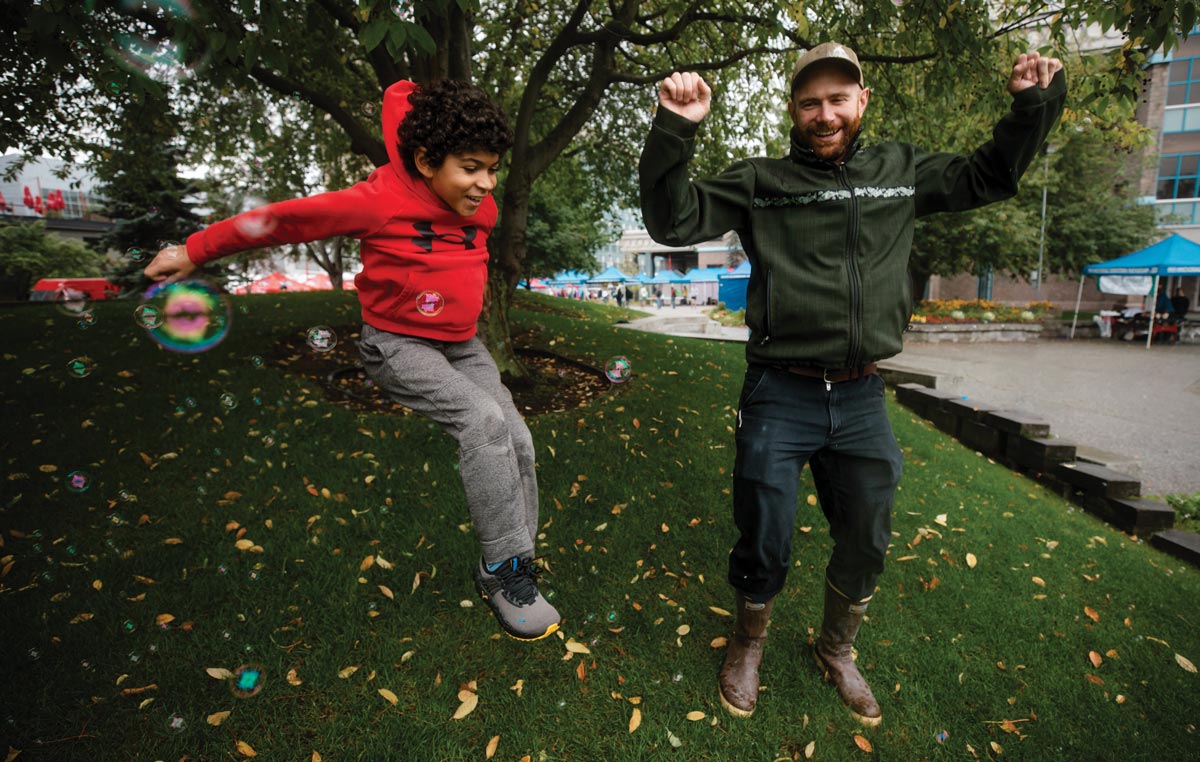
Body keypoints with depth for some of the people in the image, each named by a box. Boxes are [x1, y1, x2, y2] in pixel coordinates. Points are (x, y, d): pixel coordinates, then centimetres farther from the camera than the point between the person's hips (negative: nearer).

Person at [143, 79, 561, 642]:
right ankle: (501, 568, -16)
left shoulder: (481, 209, -3)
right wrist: (196, 251, -2)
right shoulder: (381, 201, -19)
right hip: (397, 344, -6)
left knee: (516, 440, -7)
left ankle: (516, 567, 6)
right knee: (483, 421, -29)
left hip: (460, 344, 7)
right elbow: (286, 218, -10)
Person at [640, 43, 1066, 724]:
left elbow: (989, 177, 25)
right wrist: (675, 130, -19)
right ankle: (750, 642, 38)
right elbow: (672, 220, -8)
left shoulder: (903, 171, 10)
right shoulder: (760, 182, -1)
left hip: (862, 399, 4)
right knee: (765, 547, 6)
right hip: (779, 396, -3)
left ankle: (837, 650, 45)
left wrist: (1035, 105, 13)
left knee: (867, 546, 17)